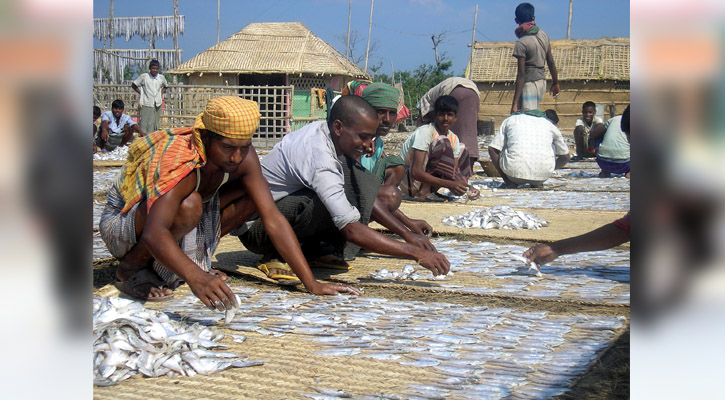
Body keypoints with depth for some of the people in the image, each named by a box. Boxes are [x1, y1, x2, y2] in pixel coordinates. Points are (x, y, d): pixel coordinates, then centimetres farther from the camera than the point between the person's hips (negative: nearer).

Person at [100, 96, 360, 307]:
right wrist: (195, 277, -70)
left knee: (250, 197, -8)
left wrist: (311, 284, -26)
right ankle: (132, 267, -11)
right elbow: (153, 233, -53)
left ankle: (165, 265, 0)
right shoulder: (180, 163, -38)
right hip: (120, 223, -7)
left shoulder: (243, 157, -18)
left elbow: (273, 220, -19)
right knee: (188, 205, -38)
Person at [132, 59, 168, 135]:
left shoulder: (161, 77, 7)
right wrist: (140, 93, 0)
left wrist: (162, 93, 11)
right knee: (146, 123, -9)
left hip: (158, 104, 4)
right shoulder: (144, 76, -3)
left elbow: (165, 86, 28)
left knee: (156, 123, 8)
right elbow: (133, 85, 7)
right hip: (147, 104, -4)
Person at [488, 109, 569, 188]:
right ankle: (536, 183, 17)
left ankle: (512, 182, 15)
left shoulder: (510, 119, 22)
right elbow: (565, 157, 31)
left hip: (515, 171, 0)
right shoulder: (551, 125, 22)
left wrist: (505, 178, 22)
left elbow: (492, 149, 15)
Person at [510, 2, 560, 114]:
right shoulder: (543, 35, 3)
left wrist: (515, 103, -18)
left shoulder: (521, 44, -17)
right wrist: (555, 83, 23)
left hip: (529, 83, -8)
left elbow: (521, 74, -19)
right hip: (542, 81, 8)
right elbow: (551, 61, 10)